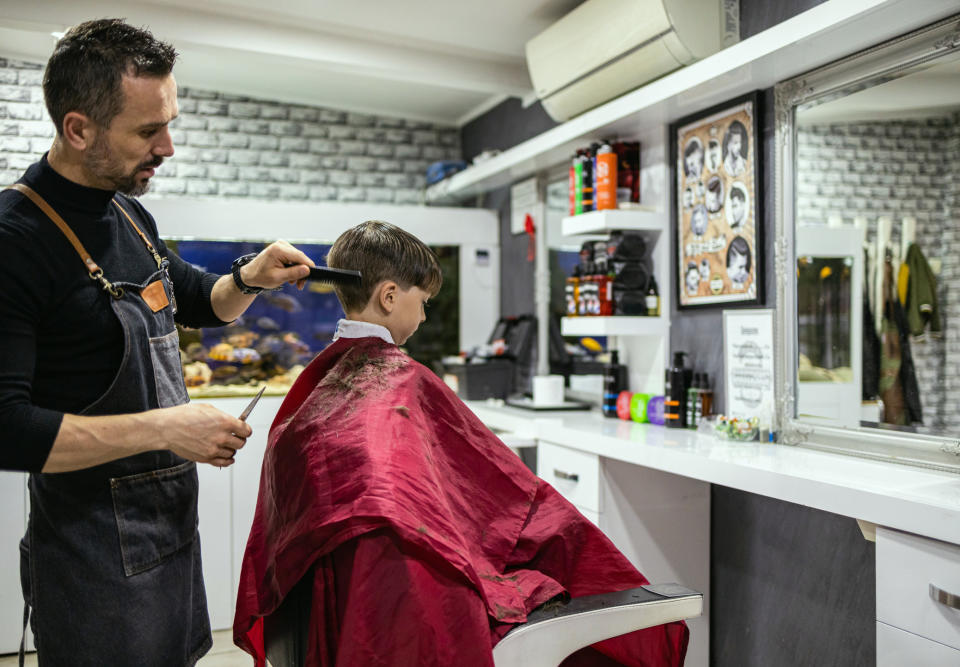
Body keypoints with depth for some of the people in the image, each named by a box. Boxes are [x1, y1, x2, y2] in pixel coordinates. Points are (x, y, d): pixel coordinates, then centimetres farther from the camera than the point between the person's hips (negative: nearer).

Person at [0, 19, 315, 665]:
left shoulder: (130, 214, 6)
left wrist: (250, 278, 1)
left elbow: (197, 301, 22)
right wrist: (165, 428, -25)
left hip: (172, 525, 8)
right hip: (95, 557, -8)